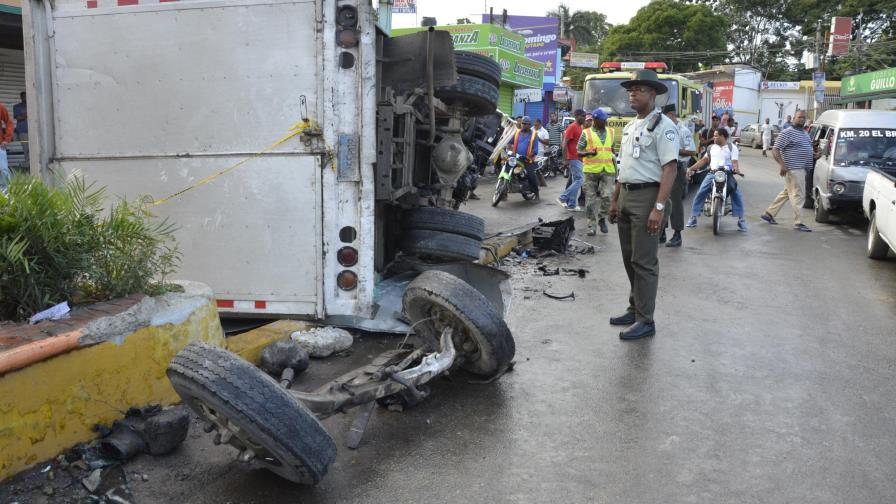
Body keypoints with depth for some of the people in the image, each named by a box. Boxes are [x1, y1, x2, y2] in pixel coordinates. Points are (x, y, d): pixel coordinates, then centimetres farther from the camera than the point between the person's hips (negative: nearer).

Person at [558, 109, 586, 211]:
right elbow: (565, 143, -16)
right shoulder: (572, 127, -12)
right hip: (574, 158, -9)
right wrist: (565, 159, -19)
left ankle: (571, 205, 10)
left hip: (578, 158, 9)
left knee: (575, 181, 8)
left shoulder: (580, 127, 16)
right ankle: (563, 198, -6)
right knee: (579, 180, -12)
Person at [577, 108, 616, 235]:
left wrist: (614, 163, 19)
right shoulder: (586, 133, 1)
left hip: (608, 170, 2)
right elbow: (578, 152, 0)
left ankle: (602, 218, 15)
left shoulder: (611, 132, 13)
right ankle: (592, 226, 12)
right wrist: (589, 153, -19)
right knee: (591, 199, 3)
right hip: (591, 170, -2)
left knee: (608, 196, -10)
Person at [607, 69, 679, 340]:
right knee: (629, 258, 14)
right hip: (625, 196, 8)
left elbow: (670, 168, -17)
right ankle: (635, 308, 26)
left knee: (644, 262, -5)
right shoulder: (629, 127, 16)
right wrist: (615, 200, 19)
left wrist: (658, 207, -24)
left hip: (647, 197, -8)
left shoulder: (662, 126, -10)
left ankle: (645, 320, 2)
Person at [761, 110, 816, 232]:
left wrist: (814, 154, 10)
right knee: (798, 195, -8)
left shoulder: (805, 134, 19)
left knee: (786, 193, 15)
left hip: (802, 169, 9)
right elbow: (775, 150, -15)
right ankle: (798, 223, -4)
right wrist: (782, 165, -26)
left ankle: (769, 214, 24)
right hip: (793, 169, -9)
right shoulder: (787, 133, -9)